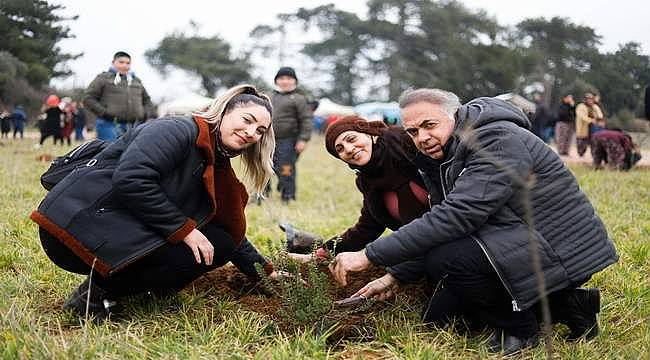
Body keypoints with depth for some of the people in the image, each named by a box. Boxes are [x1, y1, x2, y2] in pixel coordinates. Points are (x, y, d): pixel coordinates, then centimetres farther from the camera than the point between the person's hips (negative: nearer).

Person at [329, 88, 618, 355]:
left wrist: (371, 255, -33)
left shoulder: (499, 140, -22)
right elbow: (438, 233, 14)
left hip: (563, 250, -10)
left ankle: (519, 328, -4)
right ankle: (562, 305, 10)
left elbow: (458, 215, -33)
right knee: (439, 317, 10)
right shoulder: (441, 160, 9)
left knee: (444, 256, -27)